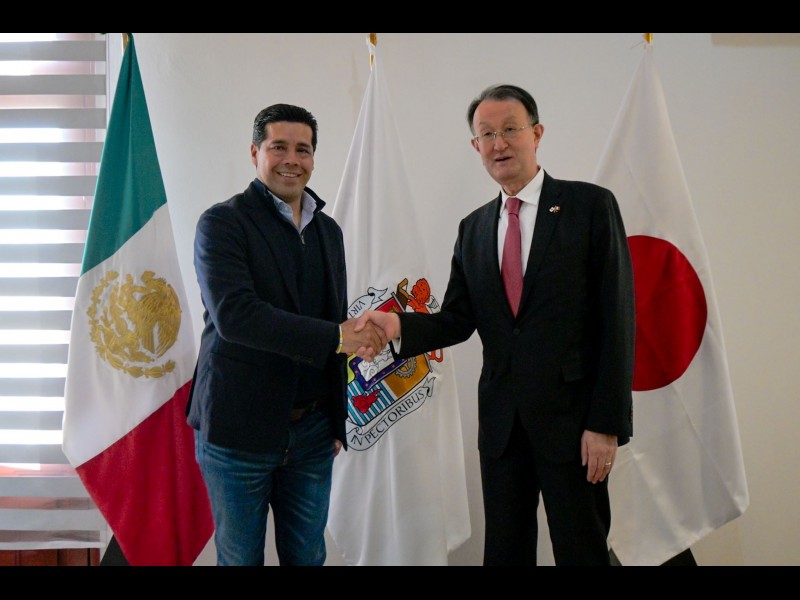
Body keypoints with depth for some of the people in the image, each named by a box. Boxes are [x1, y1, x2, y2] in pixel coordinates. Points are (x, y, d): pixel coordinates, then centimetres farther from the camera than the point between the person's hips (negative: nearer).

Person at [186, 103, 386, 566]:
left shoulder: (329, 231, 11)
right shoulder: (222, 223, -8)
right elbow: (234, 315, -22)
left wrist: (337, 420, 15)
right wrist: (337, 336, -25)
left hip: (312, 431, 5)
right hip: (239, 431, -5)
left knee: (308, 555, 14)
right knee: (241, 557, 9)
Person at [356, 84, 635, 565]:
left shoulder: (590, 205, -4)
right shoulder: (473, 228, 11)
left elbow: (616, 319, -9)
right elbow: (458, 320, 7)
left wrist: (607, 424, -13)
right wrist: (400, 325, -14)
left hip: (571, 416, -4)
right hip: (500, 420, 5)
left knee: (582, 551, 7)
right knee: (505, 551, 14)